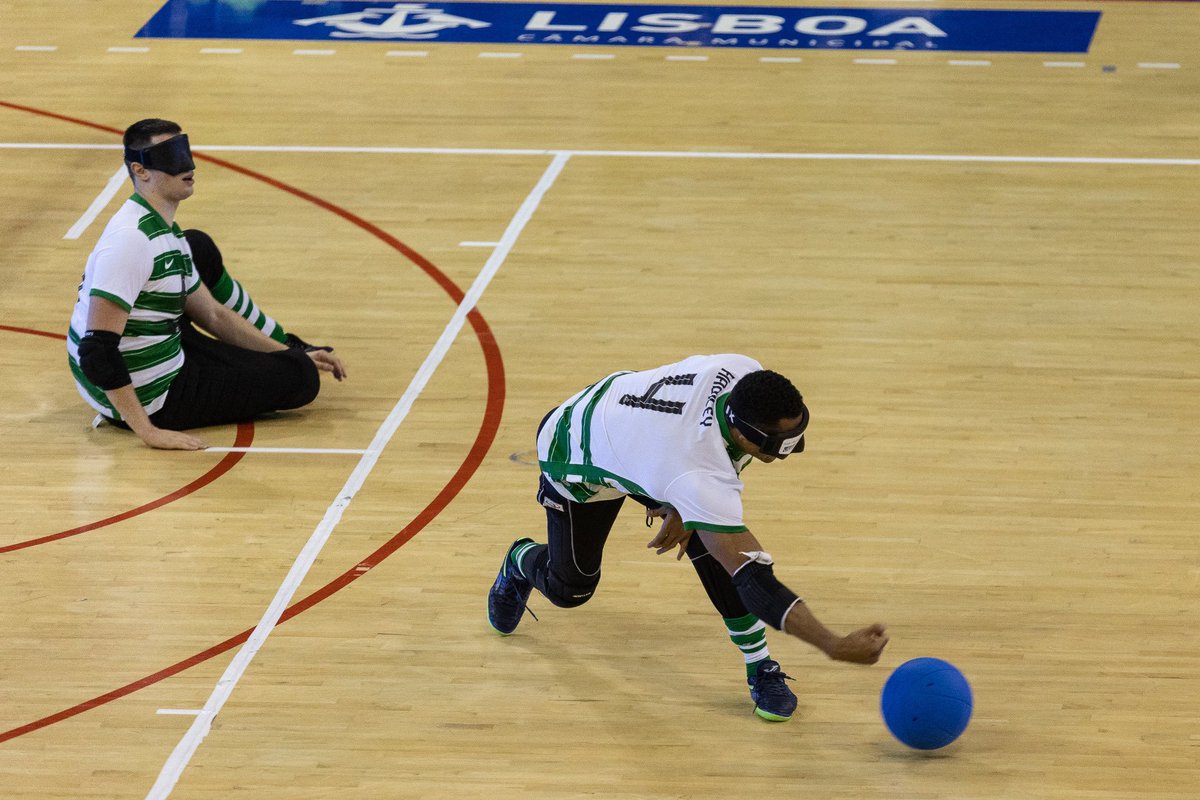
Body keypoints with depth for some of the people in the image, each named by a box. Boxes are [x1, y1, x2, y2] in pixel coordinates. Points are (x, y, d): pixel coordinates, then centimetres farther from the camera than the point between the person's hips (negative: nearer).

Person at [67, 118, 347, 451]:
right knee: (301, 377, -7)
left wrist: (293, 354, 15)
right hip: (152, 401, -10)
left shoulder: (168, 235, 6)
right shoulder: (131, 239, -26)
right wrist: (149, 432, -33)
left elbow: (214, 316, 17)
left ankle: (289, 348, 39)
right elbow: (96, 350, -31)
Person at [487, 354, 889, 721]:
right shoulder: (700, 477, -48)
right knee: (568, 588, 12)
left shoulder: (743, 373, -33)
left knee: (714, 545, -14)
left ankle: (761, 670, 0)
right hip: (577, 460, -5)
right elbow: (753, 581, -47)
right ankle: (521, 562, 48)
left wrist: (683, 508, -11)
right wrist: (836, 646, -50)